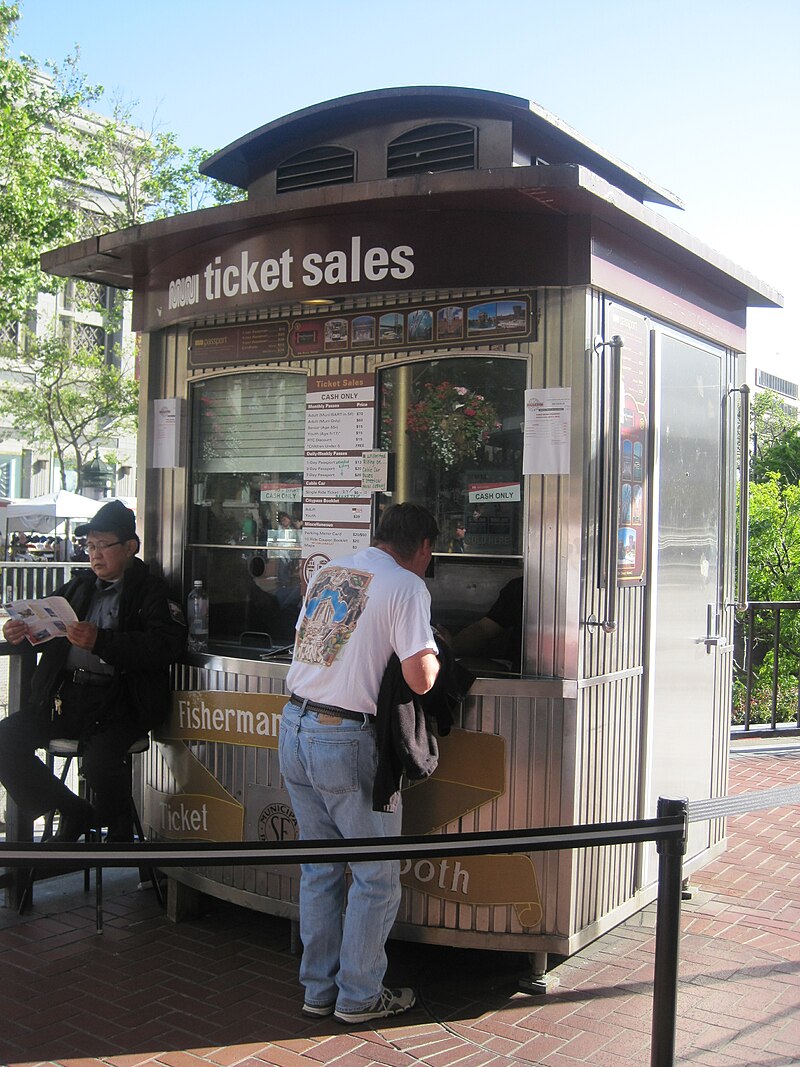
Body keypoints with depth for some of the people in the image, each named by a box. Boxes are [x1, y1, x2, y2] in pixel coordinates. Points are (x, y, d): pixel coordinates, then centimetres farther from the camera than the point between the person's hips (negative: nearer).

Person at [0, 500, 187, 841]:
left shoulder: (152, 592, 1)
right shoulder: (79, 586, 21)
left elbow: (166, 645, -15)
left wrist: (100, 641, -23)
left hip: (114, 700, -6)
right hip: (61, 694, 7)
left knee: (99, 762, -30)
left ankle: (120, 832, 3)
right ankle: (72, 813, 6)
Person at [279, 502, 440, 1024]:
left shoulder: (328, 570, 12)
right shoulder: (407, 585, -10)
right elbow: (420, 678, -19)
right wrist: (432, 653, 3)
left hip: (294, 728, 7)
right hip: (347, 743, -7)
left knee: (319, 867, 18)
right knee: (377, 876, 10)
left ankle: (318, 987, 28)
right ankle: (359, 996, 20)